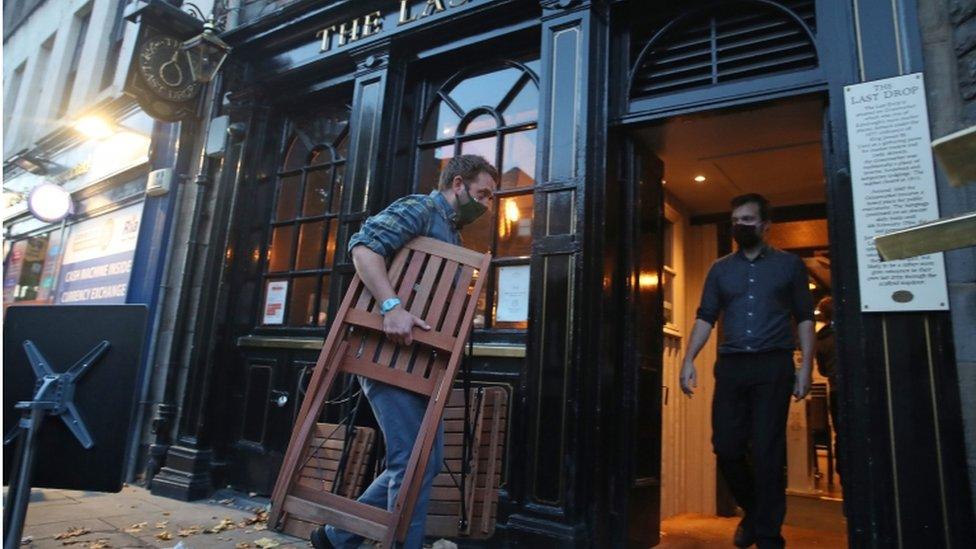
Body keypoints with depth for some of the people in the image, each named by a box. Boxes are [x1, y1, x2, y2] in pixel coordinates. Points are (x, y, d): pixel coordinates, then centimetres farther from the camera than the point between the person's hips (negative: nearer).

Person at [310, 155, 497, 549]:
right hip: (390, 352, -10)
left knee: (424, 461, 13)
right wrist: (391, 306, -31)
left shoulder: (452, 234, 24)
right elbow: (364, 246, -20)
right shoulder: (420, 209, -4)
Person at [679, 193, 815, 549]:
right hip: (730, 366, 3)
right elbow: (705, 317, 9)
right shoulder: (720, 269, 14)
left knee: (767, 452, -1)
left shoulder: (789, 264, 9)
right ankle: (752, 511, 28)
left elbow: (804, 318, 6)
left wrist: (806, 366, -5)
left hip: (773, 365, -2)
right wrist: (689, 360, -3)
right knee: (726, 448, 2)